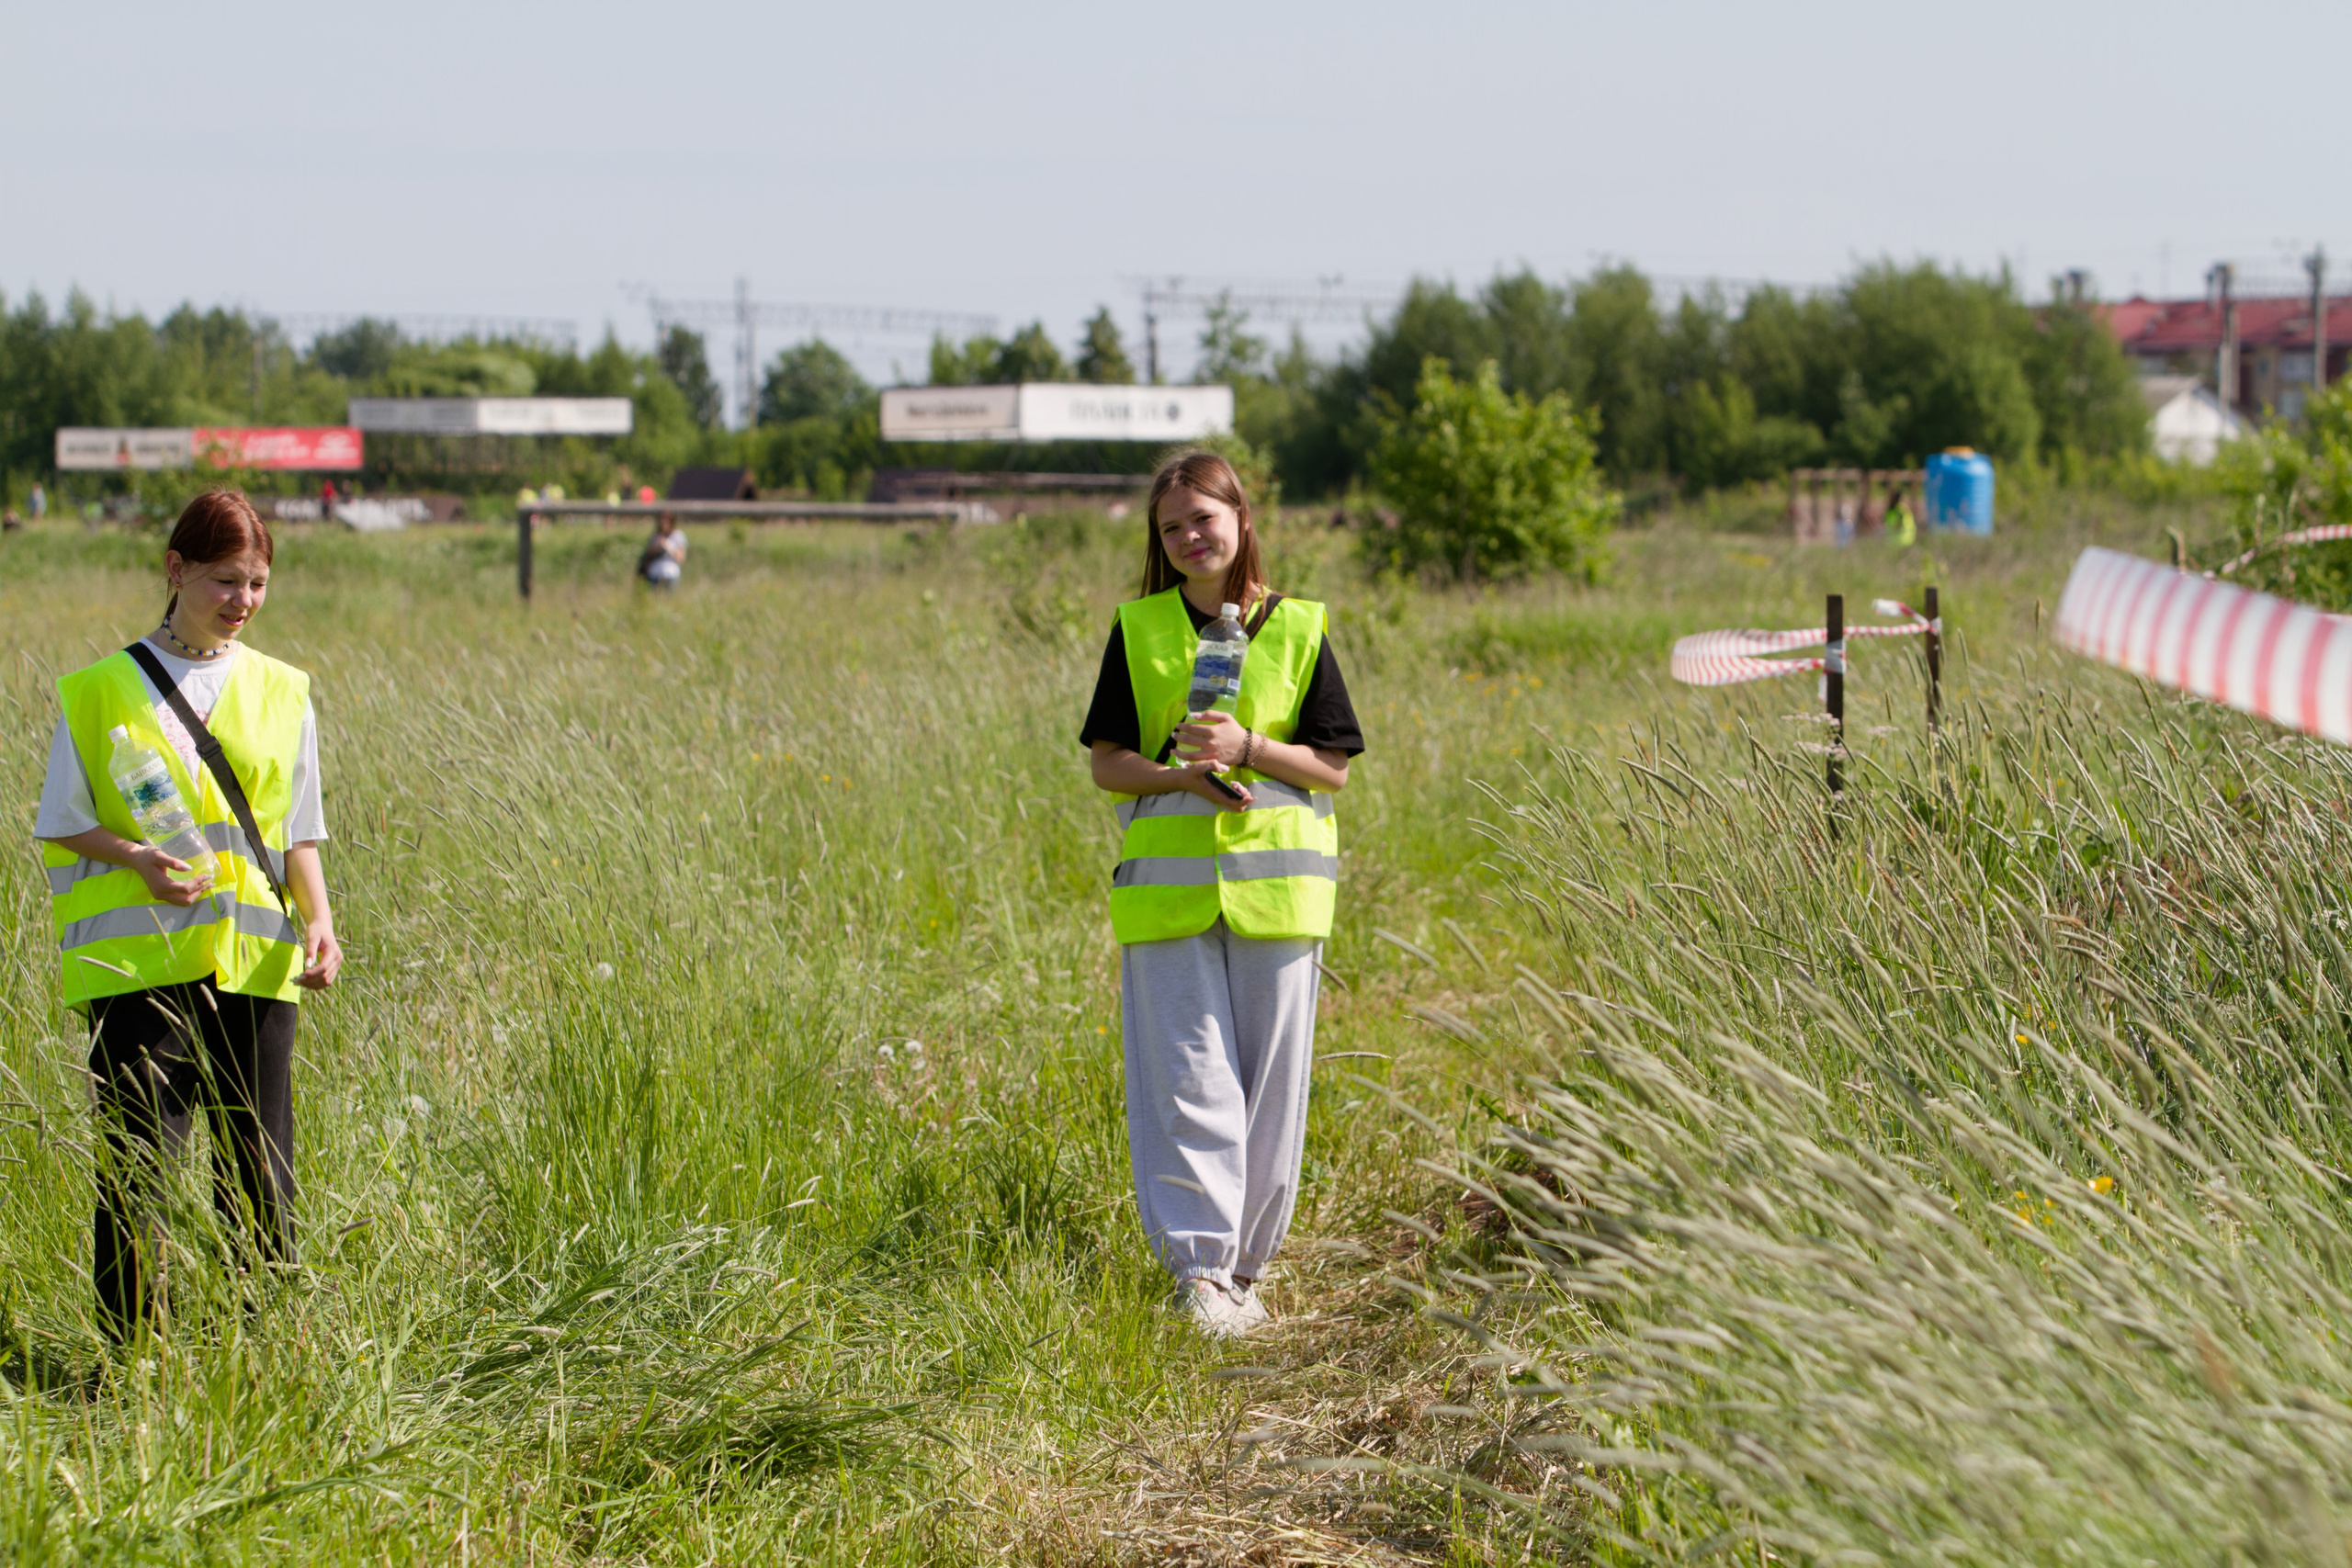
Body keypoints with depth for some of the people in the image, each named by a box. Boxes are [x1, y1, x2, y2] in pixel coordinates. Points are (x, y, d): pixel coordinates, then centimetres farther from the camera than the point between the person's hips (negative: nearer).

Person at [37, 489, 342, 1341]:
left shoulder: (281, 693, 12)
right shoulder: (101, 692, 3)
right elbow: (63, 826, 5)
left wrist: (319, 920, -1)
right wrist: (136, 857, -14)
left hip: (255, 963, 3)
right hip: (138, 962, -3)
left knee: (258, 1176, 3)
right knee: (135, 1173, -8)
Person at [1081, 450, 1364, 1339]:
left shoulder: (1296, 631, 5)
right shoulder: (1139, 630, 7)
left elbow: (1333, 767, 3)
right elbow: (1108, 763, 5)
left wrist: (1247, 749, -13)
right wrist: (1185, 774, -13)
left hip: (1275, 883, 0)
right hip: (1168, 882, 0)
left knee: (1270, 1080, 3)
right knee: (1185, 1078, -6)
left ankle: (1244, 1264, 14)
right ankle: (1199, 1271, -5)